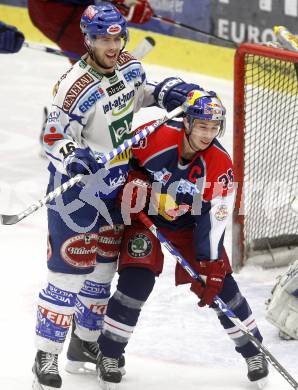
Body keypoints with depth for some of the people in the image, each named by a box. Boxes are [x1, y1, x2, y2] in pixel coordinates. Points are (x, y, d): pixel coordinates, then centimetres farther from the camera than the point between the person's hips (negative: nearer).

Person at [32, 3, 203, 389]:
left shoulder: (129, 65, -1)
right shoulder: (76, 86, -25)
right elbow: (54, 136, -23)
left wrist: (163, 92, 2)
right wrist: (72, 155, -42)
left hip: (116, 183, 8)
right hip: (79, 186, -8)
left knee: (102, 267, 18)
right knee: (70, 269, -9)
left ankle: (86, 341, 34)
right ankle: (46, 356, -2)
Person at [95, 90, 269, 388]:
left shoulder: (220, 163, -21)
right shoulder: (156, 137, -26)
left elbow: (215, 218, -22)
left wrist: (211, 267, -27)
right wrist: (134, 181, -20)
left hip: (190, 226, 2)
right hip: (146, 218, -2)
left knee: (220, 283, -3)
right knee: (136, 282, -17)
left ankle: (252, 351, 15)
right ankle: (108, 354, -3)